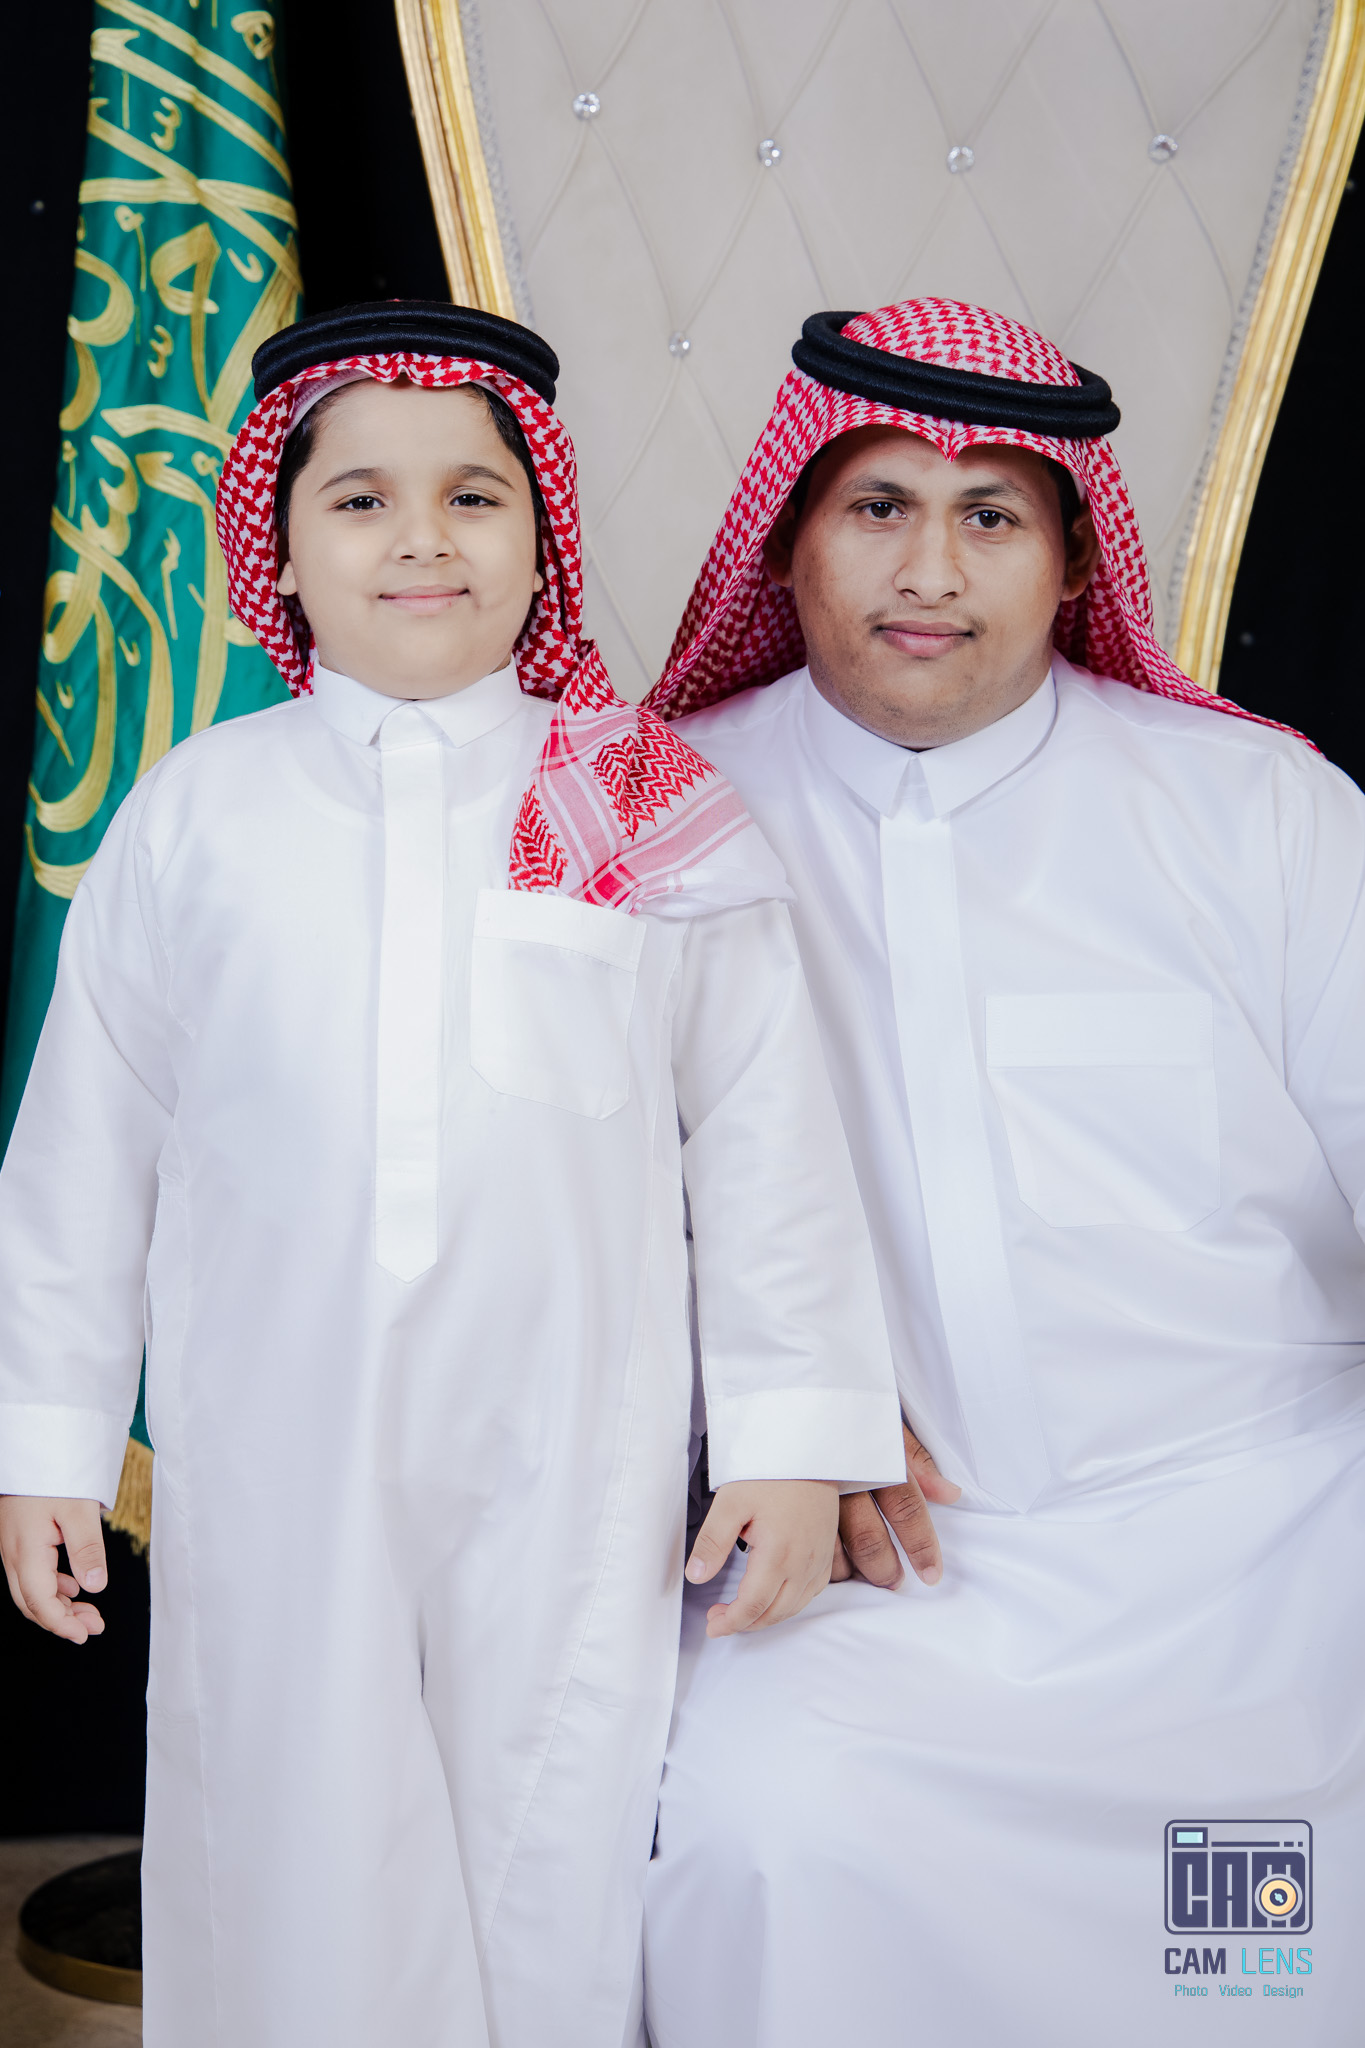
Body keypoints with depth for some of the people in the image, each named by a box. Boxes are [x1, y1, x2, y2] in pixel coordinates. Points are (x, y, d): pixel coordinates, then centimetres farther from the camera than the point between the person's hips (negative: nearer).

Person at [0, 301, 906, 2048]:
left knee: (561, 1896, 9)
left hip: (576, 1476, 0)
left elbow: (766, 1138, 2)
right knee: (301, 1872, 11)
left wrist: (795, 1434, 1)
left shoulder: (657, 812, 0)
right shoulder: (197, 812, 2)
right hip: (278, 1471, 1)